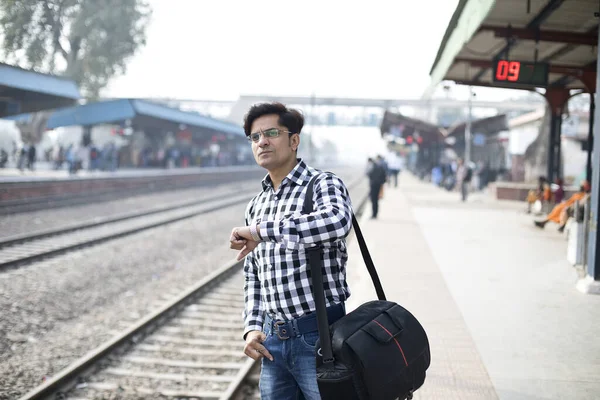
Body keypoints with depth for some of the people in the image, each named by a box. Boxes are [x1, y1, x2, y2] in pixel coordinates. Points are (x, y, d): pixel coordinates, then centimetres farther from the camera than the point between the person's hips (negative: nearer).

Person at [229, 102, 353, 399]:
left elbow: (337, 221, -31)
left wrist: (261, 231, -27)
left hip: (319, 334, -6)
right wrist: (253, 328, 6)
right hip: (272, 340, 6)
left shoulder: (323, 184, -7)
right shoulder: (256, 206, 13)